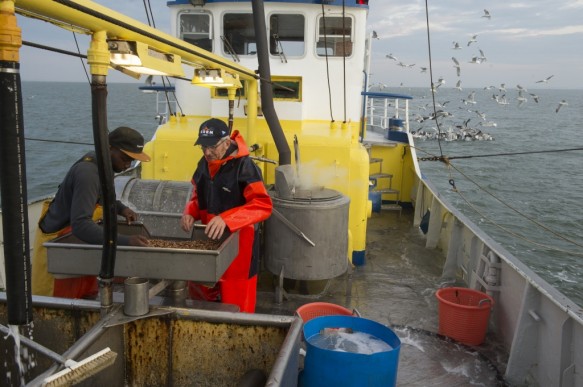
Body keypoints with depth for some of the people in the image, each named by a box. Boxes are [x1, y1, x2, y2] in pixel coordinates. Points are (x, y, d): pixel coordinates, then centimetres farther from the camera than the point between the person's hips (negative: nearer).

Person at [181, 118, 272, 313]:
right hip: (207, 240, 7)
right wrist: (190, 213, -4)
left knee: (235, 306, 5)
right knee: (197, 292, 19)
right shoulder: (204, 164, 4)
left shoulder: (244, 167, -19)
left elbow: (263, 205, -26)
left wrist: (226, 219, -36)